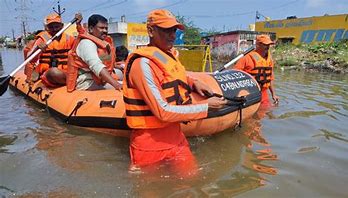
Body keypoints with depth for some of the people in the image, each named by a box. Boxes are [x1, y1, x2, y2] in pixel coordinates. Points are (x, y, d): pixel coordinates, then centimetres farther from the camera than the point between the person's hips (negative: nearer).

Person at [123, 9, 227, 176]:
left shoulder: (169, 55, 6)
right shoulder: (143, 63, -20)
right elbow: (163, 112, -25)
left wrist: (193, 82, 6)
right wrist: (206, 106, -17)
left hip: (175, 136, 8)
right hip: (150, 145, -7)